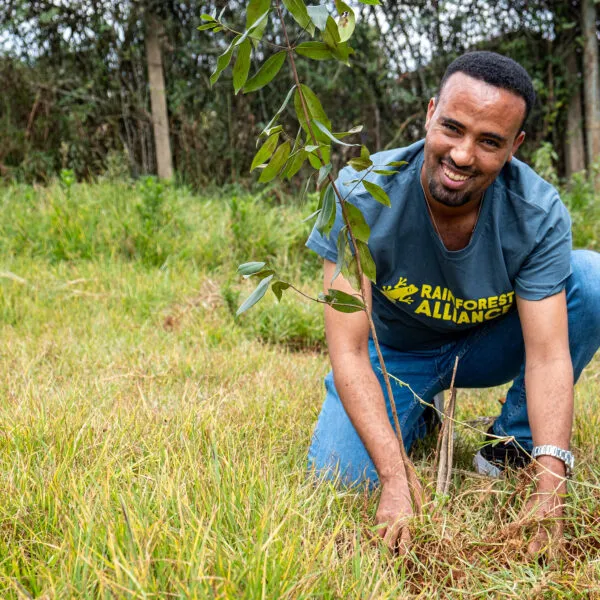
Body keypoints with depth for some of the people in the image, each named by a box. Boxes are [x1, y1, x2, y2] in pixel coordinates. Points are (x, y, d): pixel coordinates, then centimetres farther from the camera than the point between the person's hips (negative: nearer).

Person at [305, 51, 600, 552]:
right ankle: (418, 416, 11)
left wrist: (550, 485, -41)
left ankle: (514, 445, -8)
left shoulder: (539, 214, -25)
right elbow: (348, 350, -30)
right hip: (394, 352, 0)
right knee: (340, 477, -25)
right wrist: (396, 479, -40)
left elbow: (548, 354, -27)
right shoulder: (362, 196, -30)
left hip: (486, 346, 1)